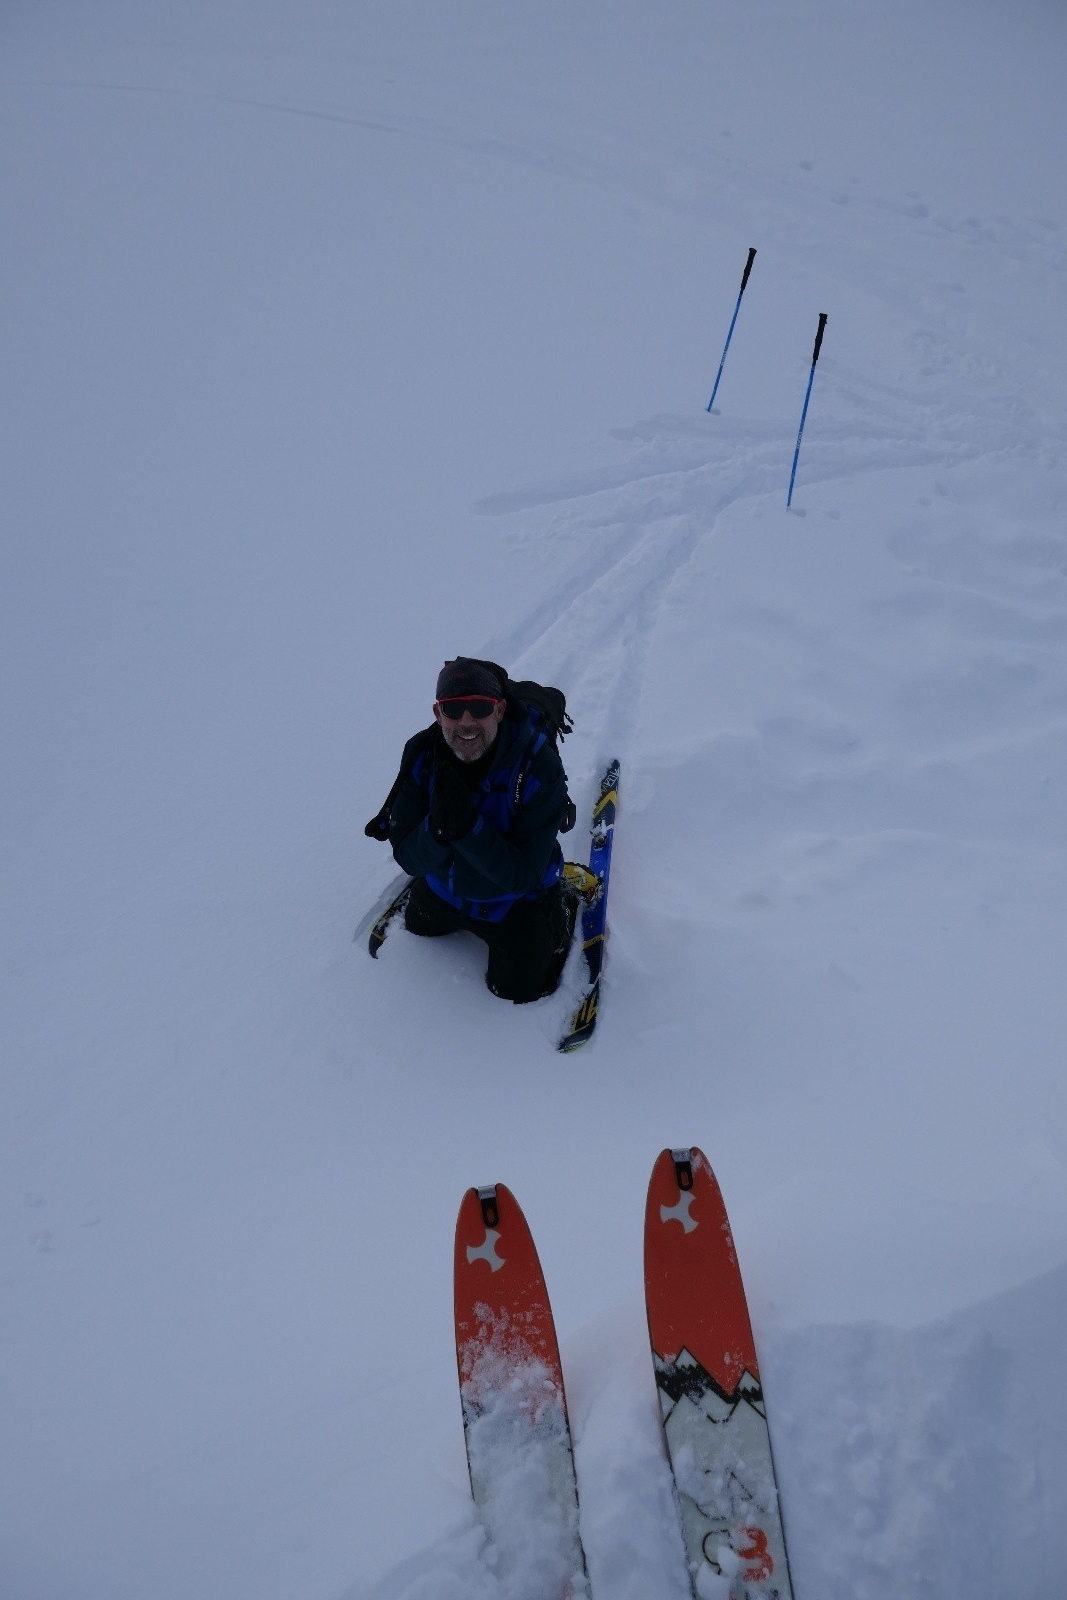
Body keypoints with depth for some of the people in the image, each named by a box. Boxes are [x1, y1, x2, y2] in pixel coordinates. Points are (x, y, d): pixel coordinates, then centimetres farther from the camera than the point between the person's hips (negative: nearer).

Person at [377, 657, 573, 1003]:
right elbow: (408, 859, -23)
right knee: (417, 927, 29)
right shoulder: (421, 755, -24)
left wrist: (468, 827, -48)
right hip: (443, 890, 4)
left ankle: (561, 915, 26)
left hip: (515, 900, -4)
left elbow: (523, 876, -34)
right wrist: (438, 827, -46)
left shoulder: (538, 767, -36)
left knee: (519, 988, 4)